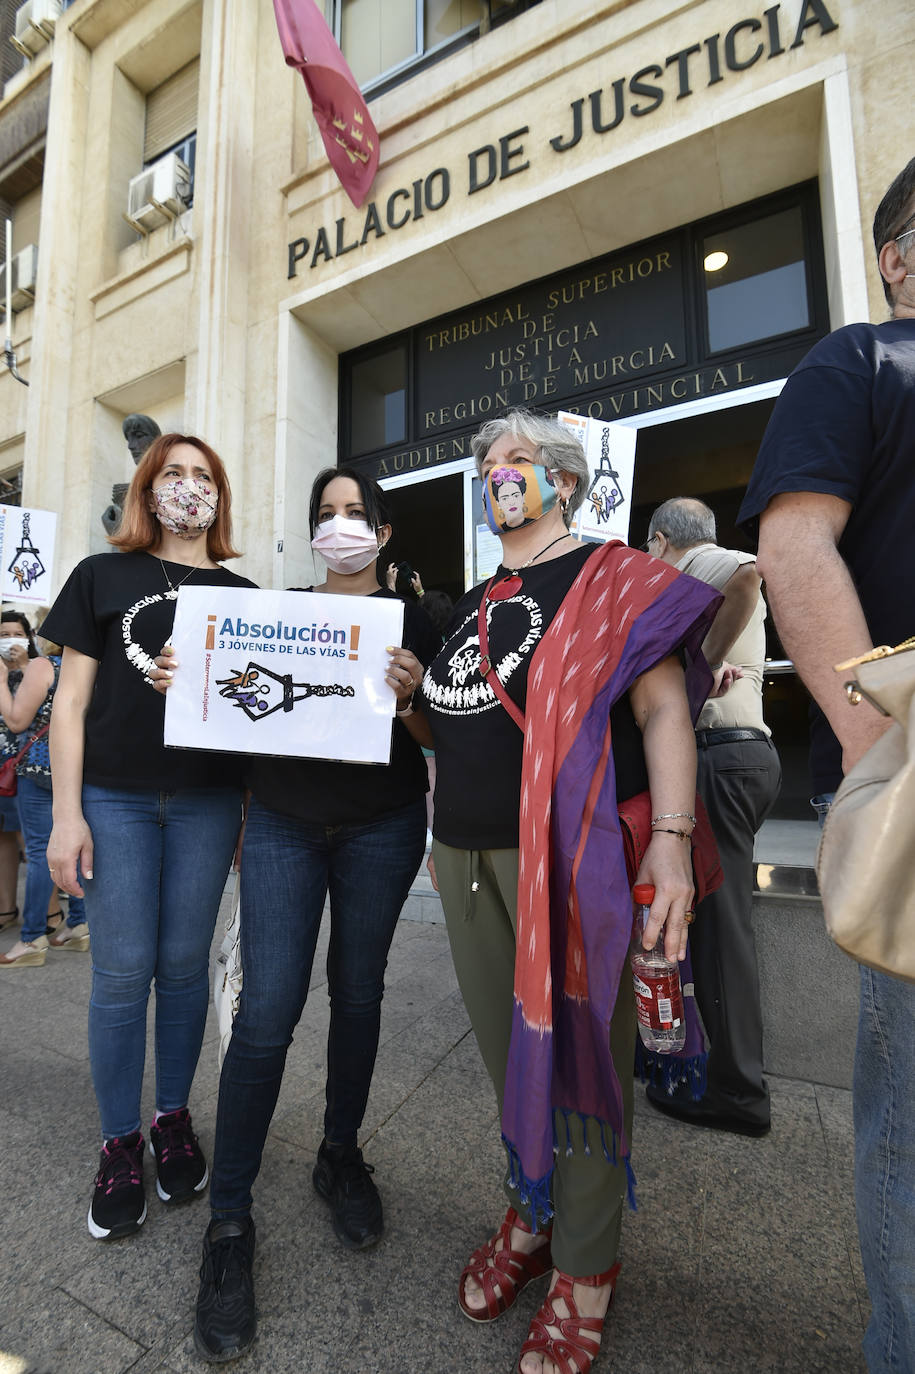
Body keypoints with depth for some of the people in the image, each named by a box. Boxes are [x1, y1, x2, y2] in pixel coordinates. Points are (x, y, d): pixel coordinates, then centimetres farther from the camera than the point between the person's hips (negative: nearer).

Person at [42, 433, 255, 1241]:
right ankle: (120, 1143, 26)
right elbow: (71, 700, 2)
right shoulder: (103, 576, 5)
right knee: (123, 972, 5)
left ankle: (174, 1119, 32)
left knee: (185, 964, 10)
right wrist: (67, 814, -5)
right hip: (116, 799, -1)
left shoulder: (243, 594, 8)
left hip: (208, 803, 1)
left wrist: (252, 813, 4)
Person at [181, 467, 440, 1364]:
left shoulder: (409, 618, 6)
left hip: (381, 827, 0)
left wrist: (406, 698, -19)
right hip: (284, 823, 1)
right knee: (267, 1013, -3)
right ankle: (229, 1219, 17)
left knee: (357, 995, 12)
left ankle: (341, 1156, 35)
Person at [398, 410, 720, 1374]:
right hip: (465, 853, 7)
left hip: (569, 854, -6)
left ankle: (586, 1267, 32)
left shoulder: (609, 578, -2)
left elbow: (664, 709, -12)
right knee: (505, 1047, 17)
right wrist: (413, 698, 8)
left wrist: (671, 836, -20)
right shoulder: (471, 606, 18)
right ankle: (529, 1214, 42)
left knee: (574, 1048, 7)